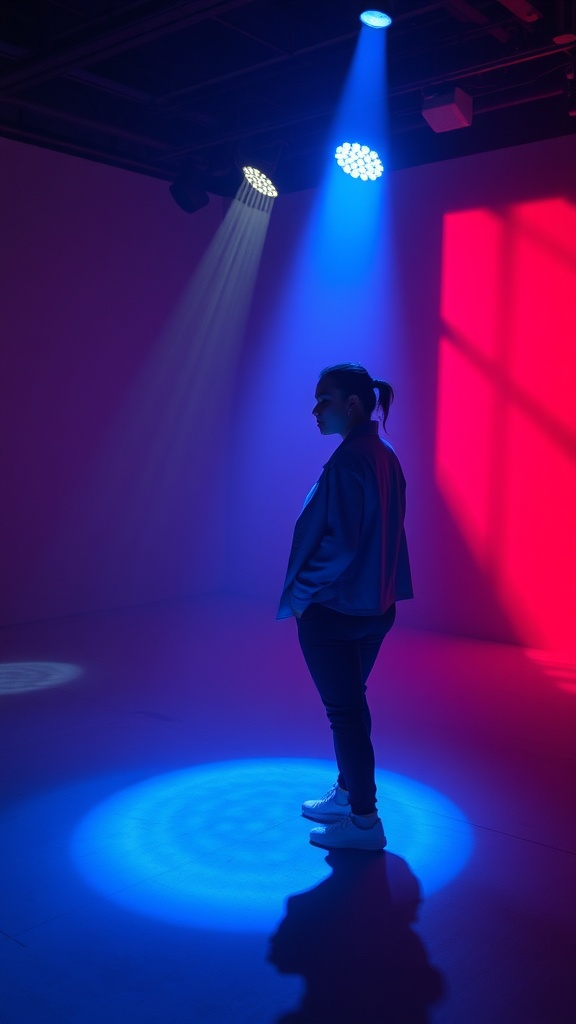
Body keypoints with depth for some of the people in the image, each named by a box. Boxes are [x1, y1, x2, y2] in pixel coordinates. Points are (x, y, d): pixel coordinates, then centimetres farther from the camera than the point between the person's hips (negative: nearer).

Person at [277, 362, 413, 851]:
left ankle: (364, 821, 12)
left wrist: (300, 594, -12)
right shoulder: (385, 456, 8)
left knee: (344, 711, 2)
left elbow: (339, 543, -23)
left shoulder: (348, 460, -20)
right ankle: (347, 795, 35)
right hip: (375, 604, 9)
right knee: (351, 705, 20)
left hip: (334, 610, -9)